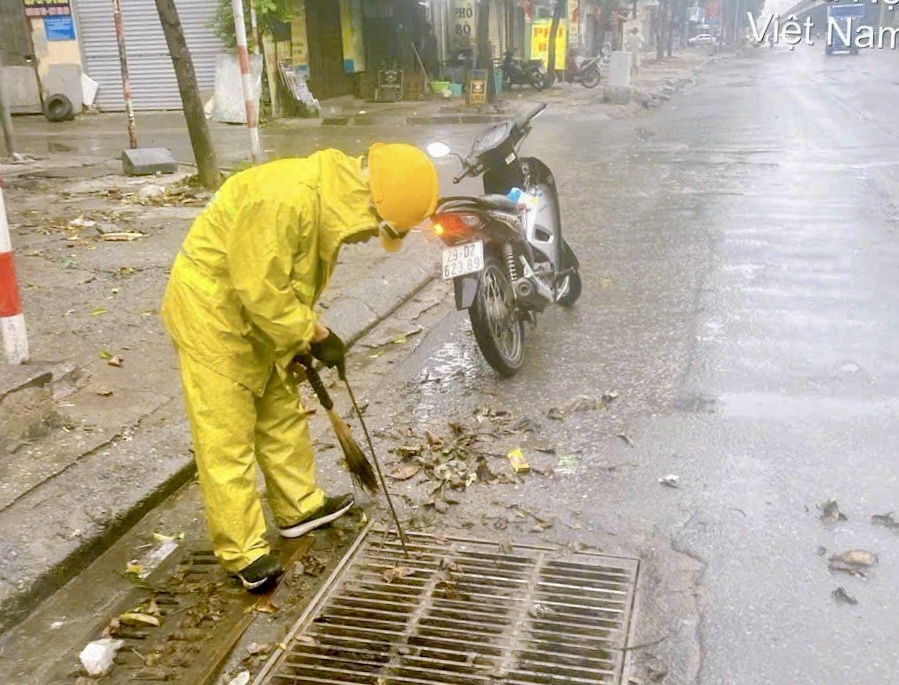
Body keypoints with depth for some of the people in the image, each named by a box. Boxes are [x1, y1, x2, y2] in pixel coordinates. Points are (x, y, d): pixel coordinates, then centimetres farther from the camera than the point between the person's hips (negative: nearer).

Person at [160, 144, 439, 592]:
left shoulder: (331, 200, 0)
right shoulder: (286, 199, -32)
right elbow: (261, 291, -28)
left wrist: (304, 337, 9)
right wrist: (315, 335, -18)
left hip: (255, 315, 10)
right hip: (209, 309, -9)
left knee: (282, 413, 17)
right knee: (227, 435, -4)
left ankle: (300, 507, 33)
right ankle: (243, 551, 4)